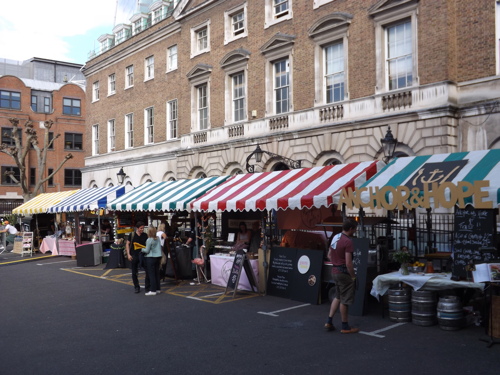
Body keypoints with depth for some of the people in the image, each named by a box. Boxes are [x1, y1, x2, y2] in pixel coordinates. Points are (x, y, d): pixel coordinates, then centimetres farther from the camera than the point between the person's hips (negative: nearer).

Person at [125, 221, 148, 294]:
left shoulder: (145, 235, 1)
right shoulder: (132, 235, -2)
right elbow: (127, 244, 2)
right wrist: (128, 254, -5)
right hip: (134, 256, 0)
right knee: (134, 273, 7)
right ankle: (136, 287, 19)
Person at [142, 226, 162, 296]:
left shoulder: (149, 240, -15)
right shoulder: (158, 238, 5)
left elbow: (147, 251, -11)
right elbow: (160, 247, 11)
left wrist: (141, 249, 3)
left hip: (150, 258, -7)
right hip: (158, 256, 7)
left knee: (151, 274, -2)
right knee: (157, 273, 12)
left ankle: (153, 290, -3)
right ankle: (158, 289, 17)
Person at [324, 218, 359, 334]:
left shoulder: (335, 237, 6)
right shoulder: (348, 241, -20)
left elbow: (329, 255, 17)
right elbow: (348, 263, -22)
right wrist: (353, 277, -12)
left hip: (334, 271, 9)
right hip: (344, 272, -9)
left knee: (338, 297, 21)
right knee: (345, 300, 3)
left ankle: (329, 322, 21)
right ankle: (345, 327, 14)